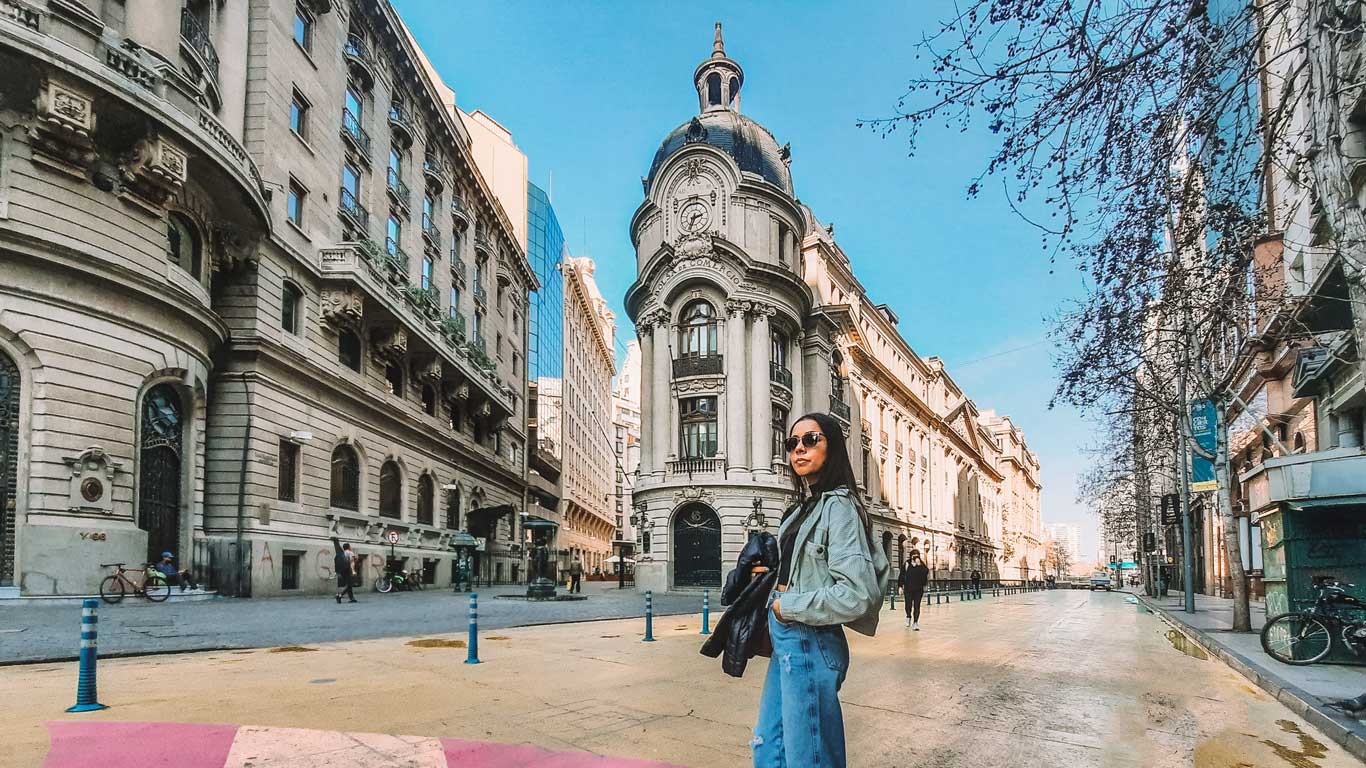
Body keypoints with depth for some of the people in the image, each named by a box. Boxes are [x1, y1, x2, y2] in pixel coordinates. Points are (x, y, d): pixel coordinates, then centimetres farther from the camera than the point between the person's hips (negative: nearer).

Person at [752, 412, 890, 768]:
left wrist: (787, 605, -16)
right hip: (786, 640, 9)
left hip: (810, 644, -9)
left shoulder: (839, 506, -16)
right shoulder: (804, 506, 10)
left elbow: (856, 595, -26)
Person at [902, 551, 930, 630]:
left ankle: (915, 622, 2)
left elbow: (926, 572, -17)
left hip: (919, 589, 0)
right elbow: (902, 575, 5)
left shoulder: (921, 564, 0)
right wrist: (901, 586, 3)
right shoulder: (907, 564, 0)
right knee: (908, 605, 3)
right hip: (908, 588, 0)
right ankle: (908, 616, 34)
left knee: (917, 606, -3)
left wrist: (919, 564, -24)